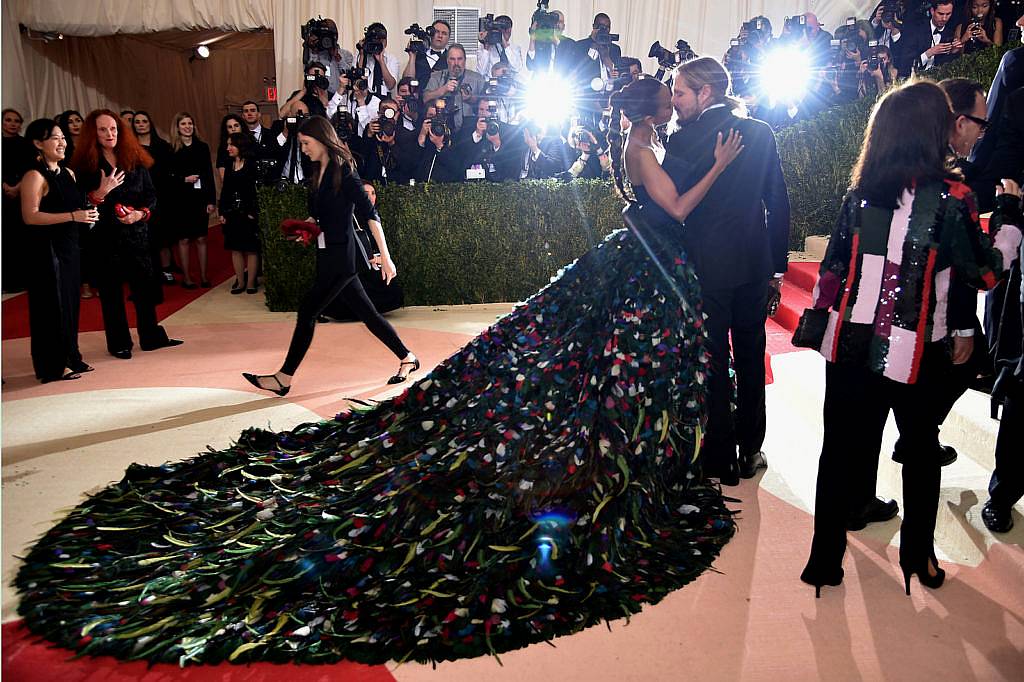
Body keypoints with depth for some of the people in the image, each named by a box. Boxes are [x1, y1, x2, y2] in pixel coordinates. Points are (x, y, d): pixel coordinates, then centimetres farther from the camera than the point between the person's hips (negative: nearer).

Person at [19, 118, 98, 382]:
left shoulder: (68, 173, 12)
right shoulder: (35, 176, -12)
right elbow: (30, 216, -21)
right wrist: (73, 216, -25)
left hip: (68, 247, 8)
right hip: (46, 249, -8)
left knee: (70, 303, 13)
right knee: (52, 305, -2)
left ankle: (70, 358, 24)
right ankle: (52, 366, 7)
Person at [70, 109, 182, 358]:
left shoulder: (136, 161, 5)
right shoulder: (86, 165, -3)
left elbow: (151, 194, 6)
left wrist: (141, 213, -12)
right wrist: (101, 192, -22)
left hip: (137, 233, 3)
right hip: (105, 236, -3)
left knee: (145, 286, 7)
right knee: (111, 290, 4)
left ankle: (151, 337, 20)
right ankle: (118, 343, 15)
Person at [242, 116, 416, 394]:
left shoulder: (343, 172, -13)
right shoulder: (319, 172, 12)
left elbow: (369, 214, -18)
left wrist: (385, 257, -23)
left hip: (341, 255, -9)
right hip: (329, 254, 9)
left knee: (307, 311, -5)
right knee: (366, 312, 11)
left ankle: (283, 379, 3)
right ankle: (407, 358, 21)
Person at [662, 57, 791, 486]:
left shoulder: (683, 141, -14)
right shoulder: (760, 133, 3)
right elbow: (779, 202, 5)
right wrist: (777, 265, 12)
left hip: (706, 268, -5)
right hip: (756, 265, 5)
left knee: (712, 363, 6)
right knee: (751, 359, 16)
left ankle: (720, 460, 15)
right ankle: (749, 451, 29)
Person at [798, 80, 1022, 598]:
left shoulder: (861, 191, 0)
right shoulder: (951, 197, -10)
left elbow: (831, 266, 5)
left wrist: (819, 320, 17)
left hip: (850, 345, 3)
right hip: (915, 355, -2)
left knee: (841, 449, 11)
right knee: (921, 447, 19)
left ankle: (825, 560, 18)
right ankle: (918, 555, 32)